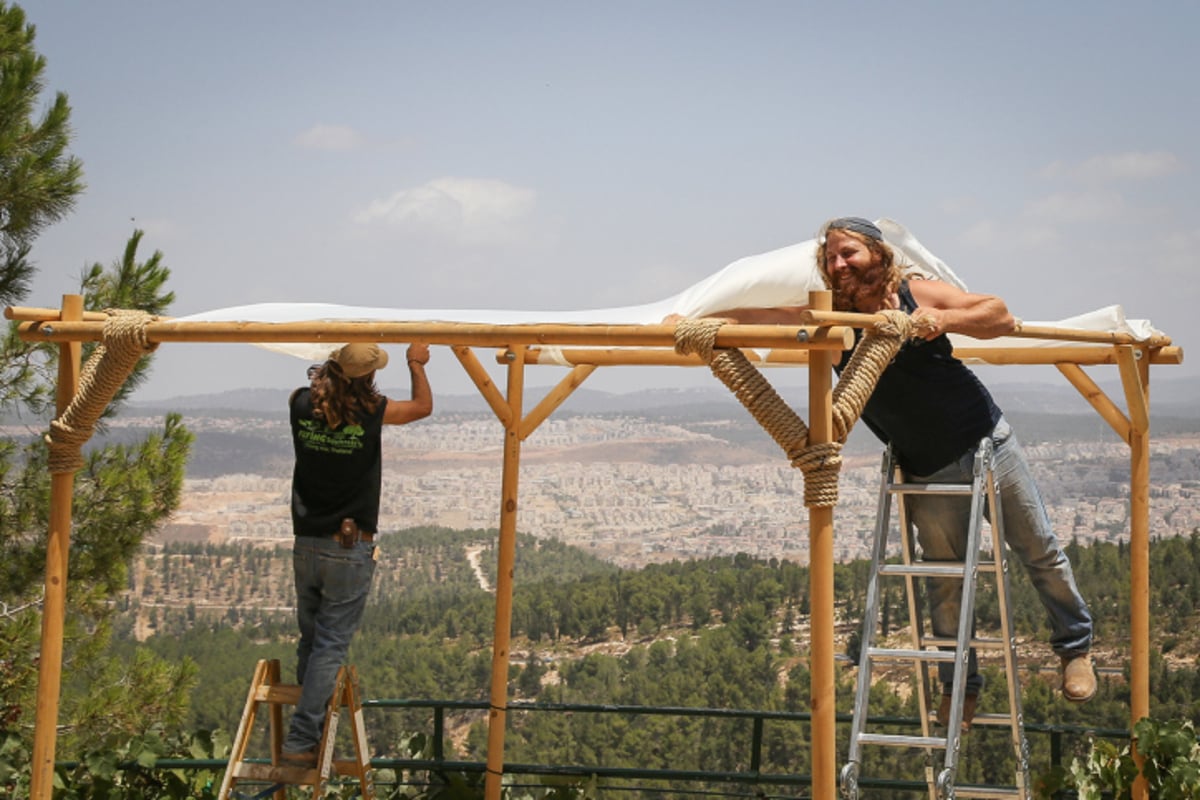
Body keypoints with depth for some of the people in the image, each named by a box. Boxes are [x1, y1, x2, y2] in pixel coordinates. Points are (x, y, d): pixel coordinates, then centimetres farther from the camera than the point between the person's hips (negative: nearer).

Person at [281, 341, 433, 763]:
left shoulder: (302, 405, -4)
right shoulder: (371, 412, -12)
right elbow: (423, 406, 7)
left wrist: (333, 363, 27)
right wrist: (416, 364, 19)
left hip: (306, 545, 5)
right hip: (350, 550, -5)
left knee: (309, 642, 16)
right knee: (330, 646, -2)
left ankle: (312, 732, 23)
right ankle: (301, 741, -5)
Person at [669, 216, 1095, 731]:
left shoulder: (918, 297, -10)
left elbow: (1002, 318, -13)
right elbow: (755, 317, -14)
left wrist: (944, 319, -30)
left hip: (988, 442, 0)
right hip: (927, 473, 1)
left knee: (1039, 551, 10)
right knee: (945, 581, 4)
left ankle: (1075, 645, 32)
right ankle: (958, 685, 22)